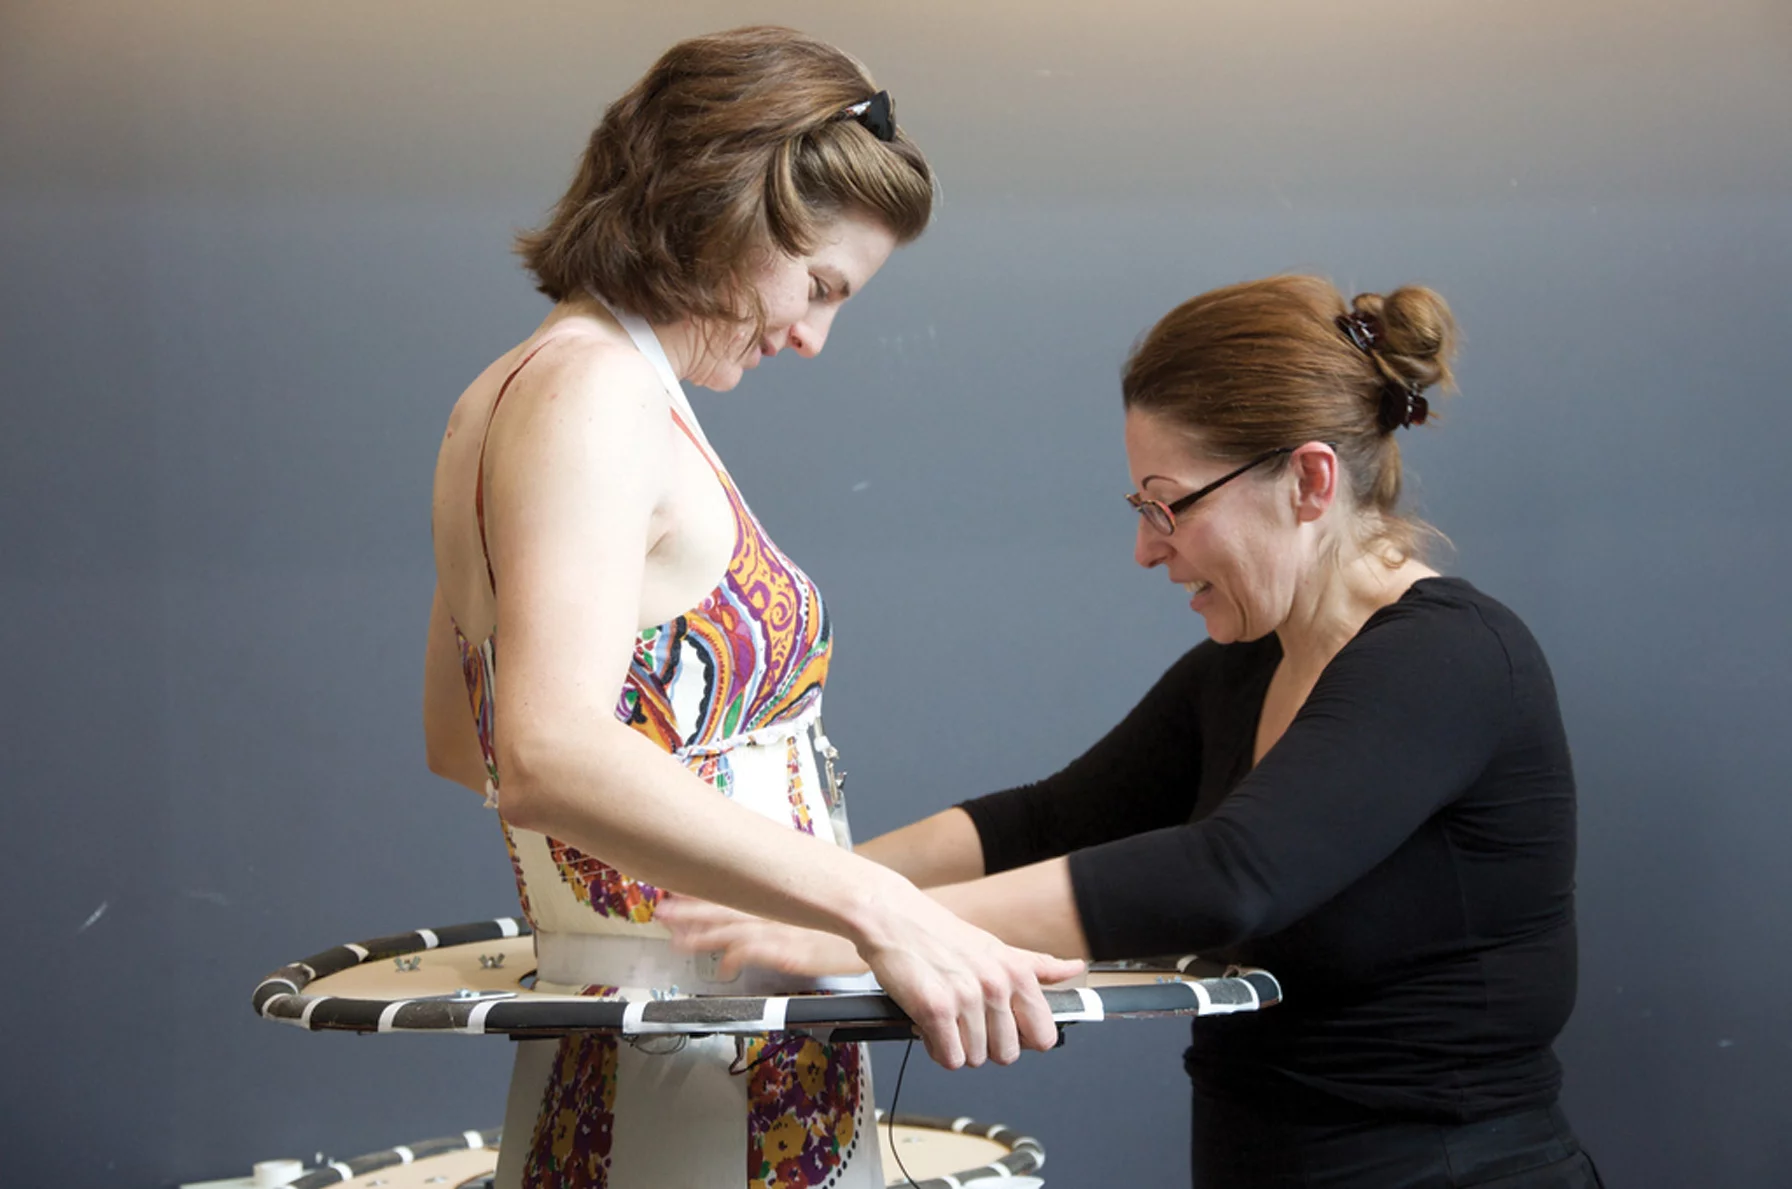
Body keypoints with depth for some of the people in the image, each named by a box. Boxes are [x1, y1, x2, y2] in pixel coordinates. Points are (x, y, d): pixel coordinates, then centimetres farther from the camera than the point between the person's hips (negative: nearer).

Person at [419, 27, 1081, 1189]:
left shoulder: (513, 394, 15)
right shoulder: (595, 390, -16)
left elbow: (460, 737, 26)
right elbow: (548, 755, -31)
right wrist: (872, 902, -37)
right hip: (708, 1079, -10)